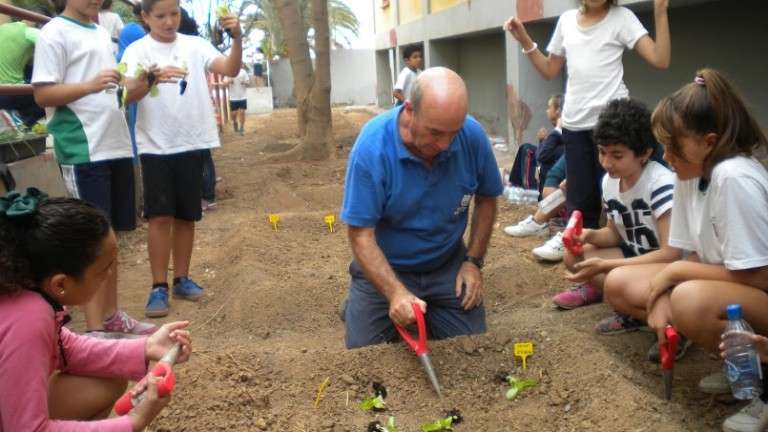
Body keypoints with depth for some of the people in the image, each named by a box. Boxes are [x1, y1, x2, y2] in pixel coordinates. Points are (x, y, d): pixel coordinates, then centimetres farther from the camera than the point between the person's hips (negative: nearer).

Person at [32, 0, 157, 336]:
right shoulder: (55, 33, -6)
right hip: (83, 152, -8)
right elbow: (42, 94, -13)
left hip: (116, 147, 8)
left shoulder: (101, 33, 18)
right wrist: (91, 85, -25)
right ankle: (95, 329, 2)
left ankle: (111, 315, 24)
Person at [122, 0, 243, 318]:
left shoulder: (195, 45, 2)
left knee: (186, 216, 10)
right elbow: (129, 95, -17)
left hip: (192, 143, 2)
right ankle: (159, 287, 6)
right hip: (155, 146, -2)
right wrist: (151, 78, -37)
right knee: (160, 216, -3)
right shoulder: (138, 50, -4)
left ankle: (181, 279, 22)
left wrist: (236, 39, -27)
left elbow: (230, 70, -10)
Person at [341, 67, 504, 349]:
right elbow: (361, 235, -26)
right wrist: (395, 293, -38)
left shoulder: (473, 136, -18)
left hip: (449, 266, 3)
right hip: (384, 268, -2)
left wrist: (474, 261, -5)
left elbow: (486, 199, 1)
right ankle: (358, 306, 26)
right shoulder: (372, 147, -28)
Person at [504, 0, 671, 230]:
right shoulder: (566, 20, 12)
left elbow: (660, 60, -9)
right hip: (573, 124, 4)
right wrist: (524, 39, 8)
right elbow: (549, 70, 19)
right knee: (579, 200, 7)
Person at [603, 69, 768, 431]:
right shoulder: (689, 175, 0)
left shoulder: (735, 179, -26)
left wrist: (674, 270, -16)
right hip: (720, 288, 9)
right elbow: (698, 255, 6)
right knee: (618, 285, 1)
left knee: (691, 301, -39)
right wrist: (663, 298, -12)